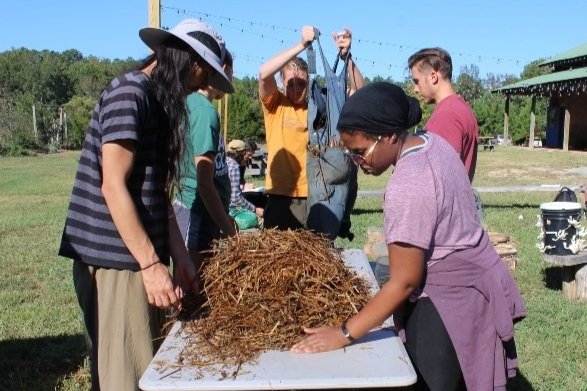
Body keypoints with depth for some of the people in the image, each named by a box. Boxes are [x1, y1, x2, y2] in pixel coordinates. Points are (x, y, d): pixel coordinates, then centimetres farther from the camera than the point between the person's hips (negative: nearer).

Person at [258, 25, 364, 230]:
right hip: (281, 197, -1)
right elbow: (264, 73, -16)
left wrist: (345, 55, -14)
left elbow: (359, 91, 0)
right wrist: (301, 45, -21)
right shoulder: (275, 105, 2)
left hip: (316, 197, 2)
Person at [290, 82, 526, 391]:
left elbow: (405, 281, -25)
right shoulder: (433, 142, -1)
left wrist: (345, 333, -21)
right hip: (471, 283, 10)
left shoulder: (407, 188, -29)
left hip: (449, 302, -10)